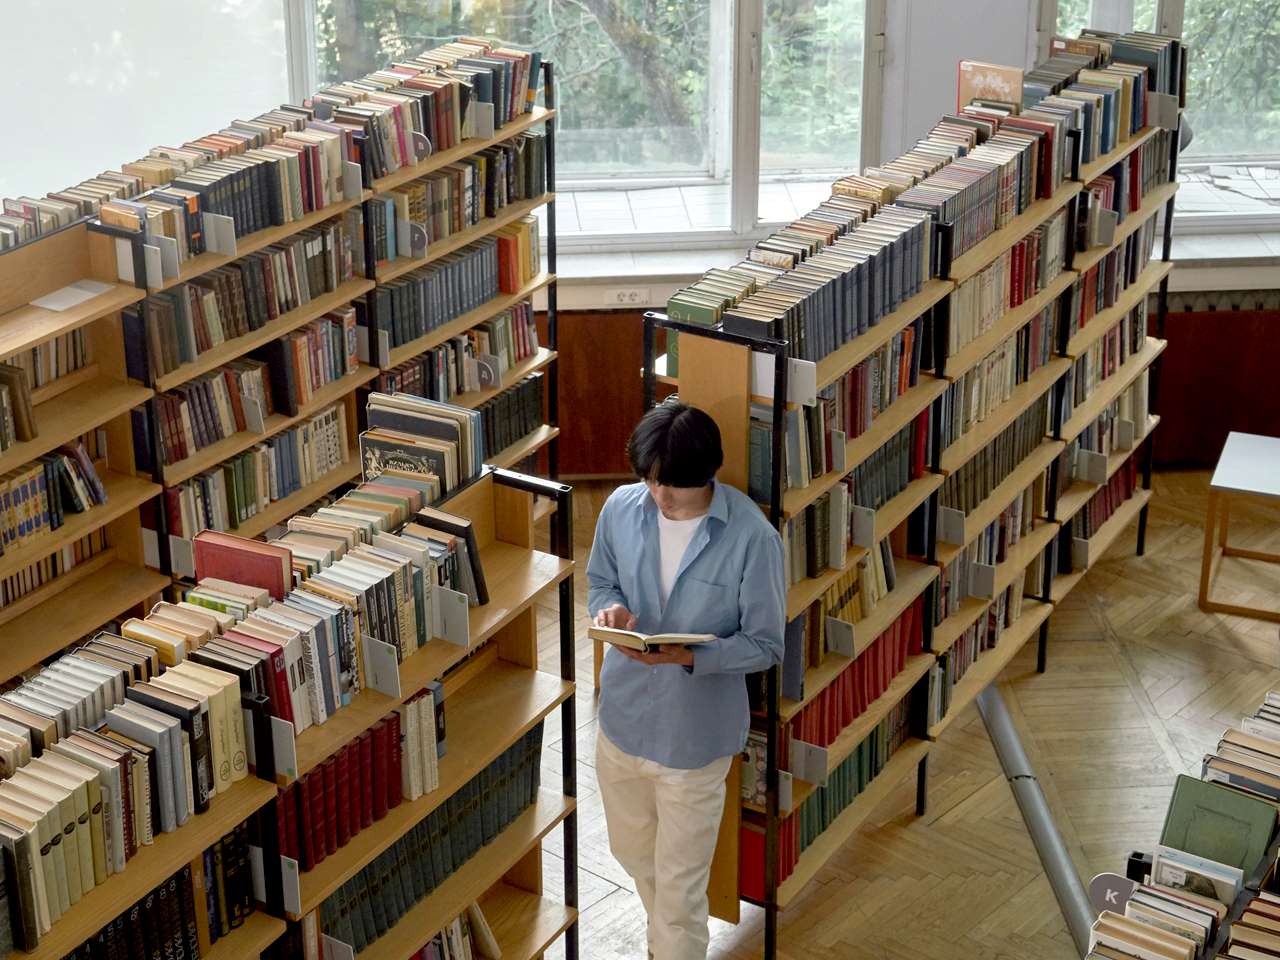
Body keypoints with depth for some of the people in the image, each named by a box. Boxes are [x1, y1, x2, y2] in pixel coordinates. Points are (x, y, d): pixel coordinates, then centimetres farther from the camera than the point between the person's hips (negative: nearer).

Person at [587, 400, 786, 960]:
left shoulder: (752, 538, -22)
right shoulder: (621, 507, -9)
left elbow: (765, 645, -14)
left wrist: (688, 656, -30)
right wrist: (609, 609, -16)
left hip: (695, 733, -5)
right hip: (623, 716, 5)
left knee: (679, 887, 7)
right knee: (633, 852, 27)